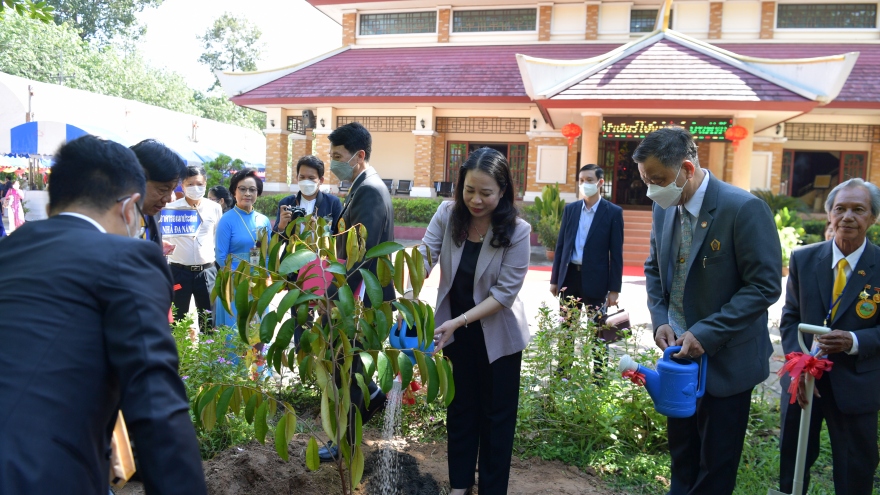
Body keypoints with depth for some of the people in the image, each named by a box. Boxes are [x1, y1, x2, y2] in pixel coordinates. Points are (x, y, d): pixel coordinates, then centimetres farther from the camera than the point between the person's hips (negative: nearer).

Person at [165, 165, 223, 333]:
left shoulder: (215, 208, 2)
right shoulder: (171, 208, -3)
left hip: (207, 270, 1)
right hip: (179, 270, -1)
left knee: (208, 318, 9)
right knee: (178, 319, 8)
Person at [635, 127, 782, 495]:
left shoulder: (744, 209, -21)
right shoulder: (664, 208, -1)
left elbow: (765, 285, -20)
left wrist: (706, 334, -24)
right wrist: (660, 320, -4)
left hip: (725, 360, -5)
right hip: (680, 351, 6)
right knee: (681, 456, 21)